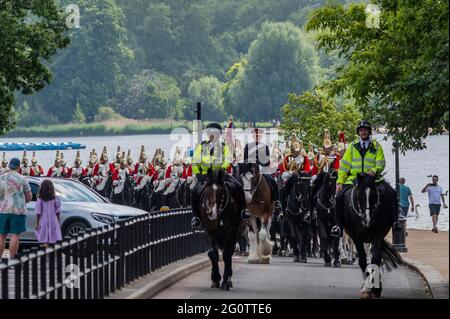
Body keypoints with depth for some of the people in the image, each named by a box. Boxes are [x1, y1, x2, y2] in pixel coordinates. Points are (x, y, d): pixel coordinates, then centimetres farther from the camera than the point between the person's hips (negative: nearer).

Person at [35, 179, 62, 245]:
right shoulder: (55, 199, -4)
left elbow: (38, 213, -5)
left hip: (44, 222, 0)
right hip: (53, 222, 0)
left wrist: (37, 224, 2)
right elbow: (58, 212, 1)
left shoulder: (40, 200, -7)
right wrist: (58, 222, 11)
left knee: (45, 241, 5)